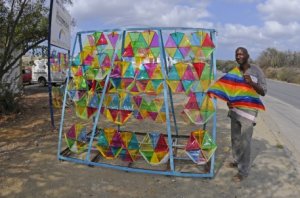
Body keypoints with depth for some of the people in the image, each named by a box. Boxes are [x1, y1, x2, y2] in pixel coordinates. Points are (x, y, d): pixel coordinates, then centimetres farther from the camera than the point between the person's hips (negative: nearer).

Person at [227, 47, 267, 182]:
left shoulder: (256, 71, -9)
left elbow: (263, 92, -9)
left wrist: (251, 82, -26)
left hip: (248, 112, -5)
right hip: (235, 110, 6)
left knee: (245, 141, -3)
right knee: (235, 138, 16)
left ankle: (243, 171, 8)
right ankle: (237, 160, 36)